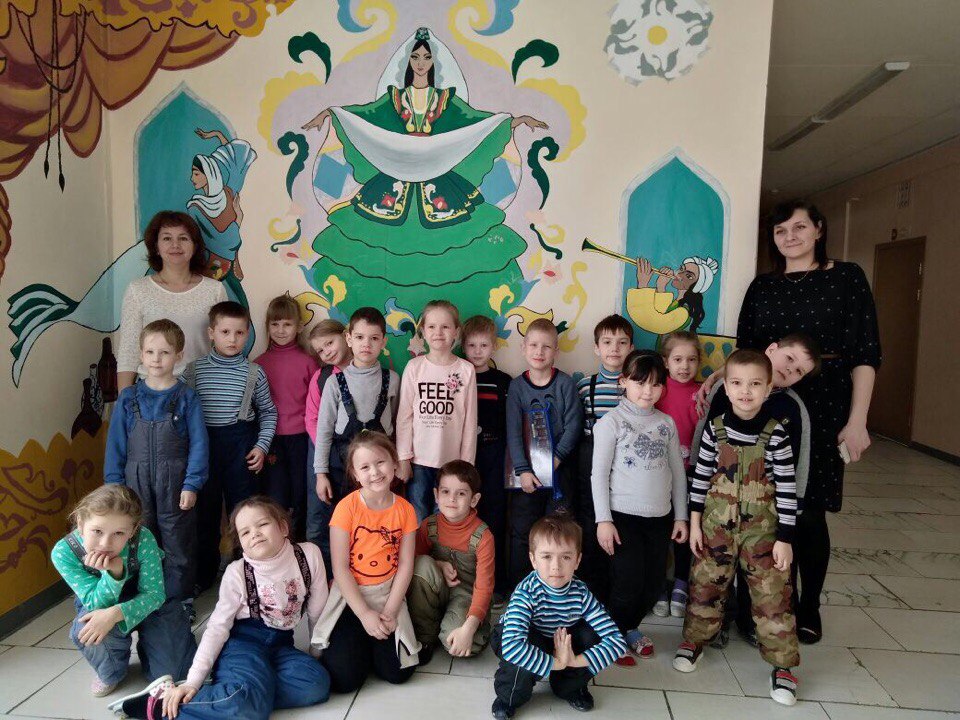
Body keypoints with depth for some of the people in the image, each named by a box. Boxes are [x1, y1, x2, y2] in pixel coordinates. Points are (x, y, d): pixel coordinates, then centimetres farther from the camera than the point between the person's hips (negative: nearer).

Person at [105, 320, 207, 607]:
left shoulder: (186, 397, -4)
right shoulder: (128, 398, 2)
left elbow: (198, 443, -6)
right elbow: (116, 443, 6)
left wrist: (192, 484, -11)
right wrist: (114, 484, 2)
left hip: (175, 486, -2)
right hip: (137, 485, 2)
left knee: (178, 546, 8)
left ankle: (180, 601, 23)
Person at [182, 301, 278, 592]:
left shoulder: (254, 372, -2)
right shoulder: (194, 370, -1)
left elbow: (268, 411, 6)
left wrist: (262, 445, -2)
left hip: (241, 444, -1)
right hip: (203, 444, 1)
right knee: (205, 510, 11)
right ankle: (204, 573, 28)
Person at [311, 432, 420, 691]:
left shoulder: (405, 509, -5)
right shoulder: (347, 507, -13)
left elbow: (405, 565, -3)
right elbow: (340, 568, -12)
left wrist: (389, 612, -12)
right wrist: (365, 614, -15)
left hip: (387, 595, 2)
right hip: (349, 596, -2)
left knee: (397, 672, -10)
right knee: (344, 677, -15)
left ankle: (372, 642, 20)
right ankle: (353, 641, 17)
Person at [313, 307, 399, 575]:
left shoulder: (391, 380, 0)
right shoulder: (336, 381, -3)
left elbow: (395, 422, 8)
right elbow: (324, 429, 0)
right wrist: (321, 473, -1)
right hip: (342, 460, 0)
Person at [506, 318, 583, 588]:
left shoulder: (566, 383, -1)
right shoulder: (517, 386, 0)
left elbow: (573, 425, -6)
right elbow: (513, 431, -5)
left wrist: (557, 458, -15)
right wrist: (523, 470, -14)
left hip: (560, 468, -1)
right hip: (528, 470, 1)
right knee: (522, 531, 5)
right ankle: (518, 587, 19)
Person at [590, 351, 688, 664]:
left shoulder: (666, 423, 7)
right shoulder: (611, 421, -6)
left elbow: (677, 471, 11)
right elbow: (599, 473, -8)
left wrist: (680, 516, 10)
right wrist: (603, 520, -11)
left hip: (660, 516, 5)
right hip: (624, 515, -4)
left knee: (654, 582, 9)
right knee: (629, 581, -5)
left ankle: (631, 626, 34)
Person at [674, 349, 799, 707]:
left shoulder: (776, 433, -12)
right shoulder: (715, 428, -6)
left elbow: (787, 488, -8)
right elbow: (700, 476, 1)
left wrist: (785, 538, -8)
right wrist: (694, 521, 1)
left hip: (762, 528, -2)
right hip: (717, 524, 2)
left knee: (772, 594, 3)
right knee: (705, 584, 12)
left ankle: (782, 664, 21)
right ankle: (694, 639, 34)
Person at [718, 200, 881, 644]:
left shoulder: (846, 277, 3)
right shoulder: (763, 286, 12)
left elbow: (865, 353, -2)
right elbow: (744, 349, 13)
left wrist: (856, 420, -8)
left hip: (822, 411, -2)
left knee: (809, 513, 2)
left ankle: (809, 608, 22)